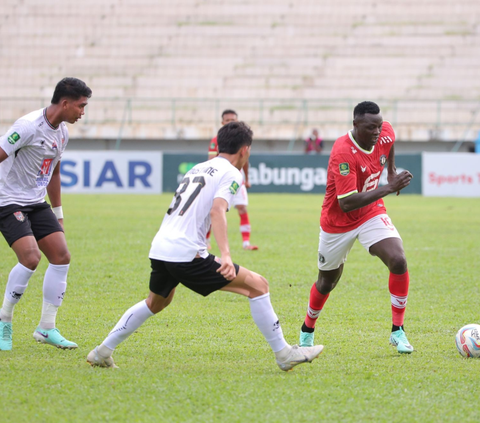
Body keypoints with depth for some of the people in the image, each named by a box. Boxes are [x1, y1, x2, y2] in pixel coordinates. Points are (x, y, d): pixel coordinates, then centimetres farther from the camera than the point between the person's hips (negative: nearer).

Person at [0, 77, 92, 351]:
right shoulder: (29, 127, -20)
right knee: (31, 258, -23)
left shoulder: (62, 132, 9)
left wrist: (58, 213, 24)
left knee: (61, 256, -1)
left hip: (37, 203, 9)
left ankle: (47, 328, 6)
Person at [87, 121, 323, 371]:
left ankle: (102, 352, 34)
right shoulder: (231, 174, -2)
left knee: (155, 303, 34)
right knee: (258, 286, -3)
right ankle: (283, 354, -3)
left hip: (159, 249, 8)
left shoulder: (198, 168, 22)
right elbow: (217, 211, -19)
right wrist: (225, 255, -30)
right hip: (187, 254, -8)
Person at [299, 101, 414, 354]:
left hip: (372, 214, 4)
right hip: (338, 222, -4)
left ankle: (398, 332, -9)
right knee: (327, 282, 14)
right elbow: (346, 203, -38)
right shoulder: (343, 153, -33)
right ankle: (307, 331, 43)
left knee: (398, 261, -21)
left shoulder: (385, 133, -13)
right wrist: (389, 188, -41)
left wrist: (391, 171, 10)